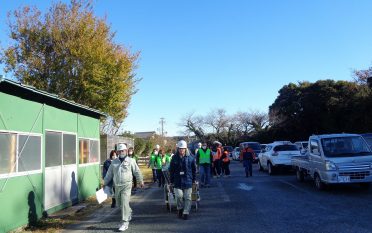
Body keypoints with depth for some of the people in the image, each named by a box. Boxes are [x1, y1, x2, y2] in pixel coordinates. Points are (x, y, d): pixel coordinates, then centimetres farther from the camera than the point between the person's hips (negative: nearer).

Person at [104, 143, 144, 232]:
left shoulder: (131, 161, -2)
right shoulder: (114, 162, 9)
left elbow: (137, 172, 4)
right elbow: (109, 174, 14)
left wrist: (140, 181, 9)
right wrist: (104, 183, 11)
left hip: (126, 185, -5)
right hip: (117, 186, 5)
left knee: (124, 203, -12)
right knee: (120, 203, 16)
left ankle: (125, 223, -5)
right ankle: (129, 212, 44)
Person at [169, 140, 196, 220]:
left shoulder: (190, 158, -2)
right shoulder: (174, 158, 1)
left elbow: (194, 169, 6)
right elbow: (171, 170, 6)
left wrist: (194, 179, 5)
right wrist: (171, 181, 5)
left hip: (188, 181, 0)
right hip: (177, 181, 0)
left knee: (187, 197, 3)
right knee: (179, 196, -9)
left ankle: (186, 213, 14)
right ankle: (180, 209, 17)